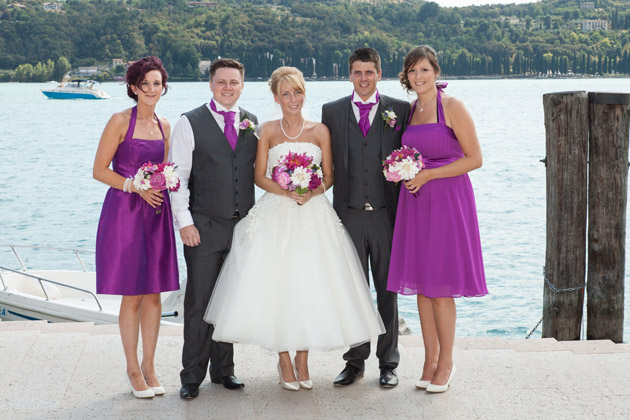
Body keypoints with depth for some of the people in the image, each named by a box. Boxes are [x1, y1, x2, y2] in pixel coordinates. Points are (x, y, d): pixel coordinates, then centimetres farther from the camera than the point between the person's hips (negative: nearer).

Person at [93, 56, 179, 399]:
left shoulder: (164, 126, 11)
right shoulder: (120, 121, -6)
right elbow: (99, 170, -7)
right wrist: (135, 186, -17)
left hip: (156, 212, 5)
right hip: (124, 211, -5)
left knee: (154, 293, 7)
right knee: (132, 295, 1)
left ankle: (149, 367, 19)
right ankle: (133, 369, 14)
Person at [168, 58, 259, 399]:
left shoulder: (254, 124, 10)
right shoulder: (190, 123, -1)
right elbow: (178, 176, -3)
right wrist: (184, 221, -11)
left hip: (243, 225, 3)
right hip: (204, 227, -3)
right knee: (198, 303, 1)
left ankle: (223, 369, 23)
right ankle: (192, 376, 11)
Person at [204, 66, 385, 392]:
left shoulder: (320, 131, 7)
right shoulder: (268, 131, 7)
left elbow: (329, 176, 7)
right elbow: (260, 177, 3)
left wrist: (312, 192, -13)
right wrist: (287, 192, -14)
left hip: (313, 215, 1)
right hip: (275, 216, 0)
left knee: (309, 285, -3)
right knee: (276, 286, -6)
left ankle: (302, 359, 9)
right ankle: (284, 360, 7)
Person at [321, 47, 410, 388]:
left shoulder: (400, 110, 4)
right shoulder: (332, 111, 8)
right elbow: (327, 162, 10)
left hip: (387, 214, -1)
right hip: (348, 214, 1)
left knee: (387, 290, 7)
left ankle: (388, 363, 17)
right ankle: (355, 361, 18)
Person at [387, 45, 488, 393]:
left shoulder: (452, 107, -6)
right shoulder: (410, 110, 13)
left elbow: (475, 158, -9)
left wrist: (429, 175, -14)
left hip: (446, 200, -6)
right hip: (415, 202, 6)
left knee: (440, 288, -3)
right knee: (421, 285, 7)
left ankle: (446, 363, 11)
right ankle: (430, 360, 18)